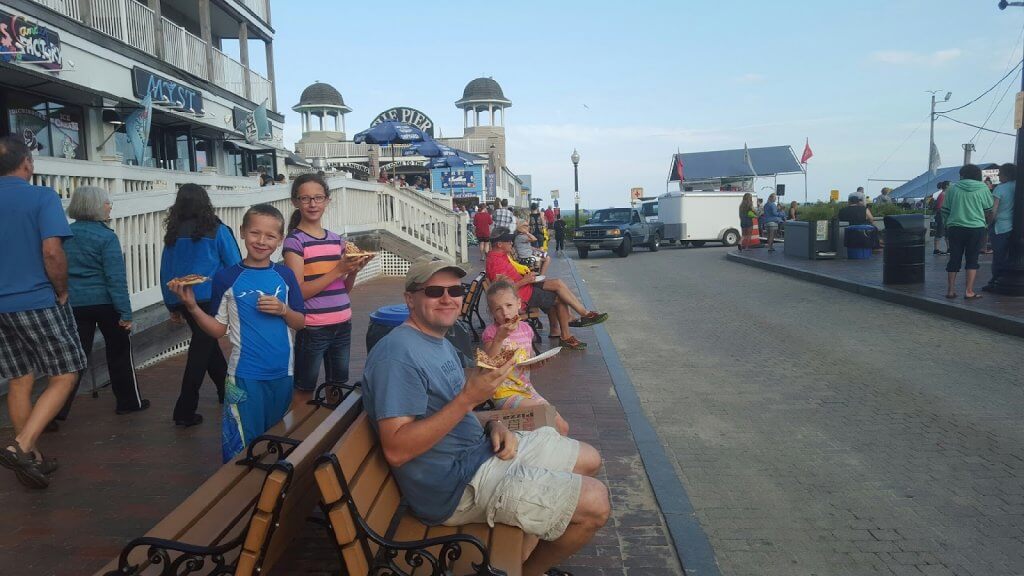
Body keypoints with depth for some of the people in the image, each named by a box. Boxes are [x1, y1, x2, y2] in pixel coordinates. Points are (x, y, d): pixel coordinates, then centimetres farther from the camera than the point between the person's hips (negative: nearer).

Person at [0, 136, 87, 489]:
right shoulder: (42, 197, -10)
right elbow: (52, 251, -20)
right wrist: (62, 291, -6)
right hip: (39, 302, -6)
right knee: (64, 375, 4)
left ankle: (31, 458, 21)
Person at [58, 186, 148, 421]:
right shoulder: (106, 237, -13)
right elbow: (116, 278, -17)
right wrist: (125, 313, -16)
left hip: (74, 303, 5)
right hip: (104, 302, -5)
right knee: (119, 351, 12)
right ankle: (129, 401, 22)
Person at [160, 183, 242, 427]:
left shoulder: (173, 234, 5)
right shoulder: (217, 231, -6)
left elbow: (165, 272, 9)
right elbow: (234, 267, -5)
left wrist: (172, 306, 18)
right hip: (211, 299, -5)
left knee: (207, 344, 22)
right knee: (200, 351, -1)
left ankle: (225, 389, 35)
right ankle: (185, 411, -1)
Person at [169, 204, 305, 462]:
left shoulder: (285, 275, 2)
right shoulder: (227, 278, -5)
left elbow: (300, 323, 6)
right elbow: (218, 329, -1)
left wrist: (282, 309, -13)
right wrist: (192, 307, -14)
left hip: (282, 373, 3)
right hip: (245, 375, -3)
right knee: (243, 444, 4)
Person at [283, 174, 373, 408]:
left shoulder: (337, 239, 10)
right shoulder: (294, 241, -7)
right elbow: (298, 292, -14)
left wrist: (354, 270, -5)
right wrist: (338, 270, -18)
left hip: (343, 324, 6)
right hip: (312, 328, -6)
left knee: (338, 387, 16)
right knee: (304, 392, 5)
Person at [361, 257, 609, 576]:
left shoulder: (442, 343, 11)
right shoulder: (397, 353, -22)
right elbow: (396, 450, -28)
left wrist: (493, 425, -3)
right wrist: (468, 397, -31)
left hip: (483, 448, 10)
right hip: (458, 484, -10)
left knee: (589, 459, 19)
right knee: (594, 504, -15)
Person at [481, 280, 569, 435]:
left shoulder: (526, 328, 5)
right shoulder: (491, 332, -11)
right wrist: (500, 338, -31)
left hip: (527, 389, 6)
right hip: (505, 394, -6)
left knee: (563, 427, 3)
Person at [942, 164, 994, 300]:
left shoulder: (953, 188, 1)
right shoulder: (983, 189, 1)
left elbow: (945, 210, 4)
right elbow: (989, 210, 7)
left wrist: (947, 224, 17)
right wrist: (985, 222, 25)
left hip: (955, 228, 1)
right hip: (976, 228, -1)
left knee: (954, 259, 8)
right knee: (972, 259, 5)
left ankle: (950, 290, 10)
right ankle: (969, 291, 0)